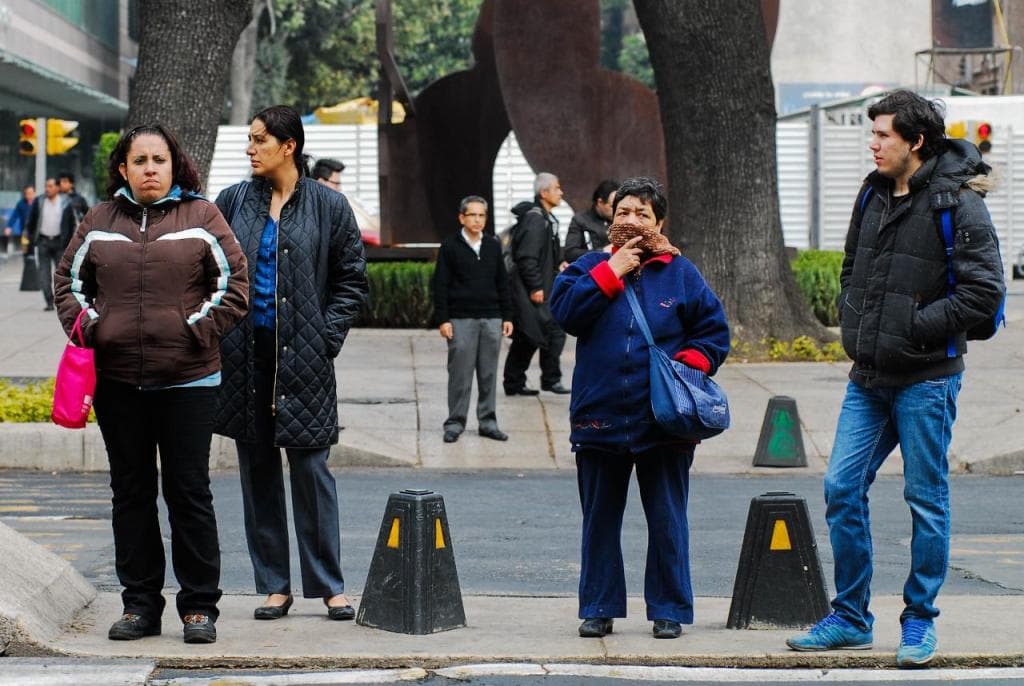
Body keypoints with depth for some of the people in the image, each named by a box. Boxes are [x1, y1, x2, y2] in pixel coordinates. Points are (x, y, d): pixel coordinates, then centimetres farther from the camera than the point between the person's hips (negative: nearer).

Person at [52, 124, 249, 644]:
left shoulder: (201, 217, 1)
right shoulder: (99, 221, 8)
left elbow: (234, 281, 0)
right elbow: (69, 280, 17)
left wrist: (200, 330, -7)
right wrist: (84, 326, 2)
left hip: (187, 380, -3)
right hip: (116, 381, 3)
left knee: (188, 491, 0)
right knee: (131, 493, 9)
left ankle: (199, 606, 8)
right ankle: (140, 605, 17)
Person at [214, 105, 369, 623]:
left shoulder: (327, 206, 1)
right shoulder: (232, 203, 7)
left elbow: (351, 279, 5)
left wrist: (328, 335, -5)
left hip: (302, 356, -3)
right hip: (247, 354, 3)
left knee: (311, 468, -2)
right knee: (257, 471, 6)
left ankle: (329, 585, 7)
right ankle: (274, 585, 14)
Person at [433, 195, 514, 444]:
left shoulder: (493, 246, 11)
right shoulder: (450, 246, -1)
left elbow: (502, 283, 15)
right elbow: (440, 285, -2)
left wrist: (507, 316, 11)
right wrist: (443, 319, -9)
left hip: (491, 319, 4)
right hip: (461, 319, -4)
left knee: (489, 374, 6)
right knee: (460, 373, -2)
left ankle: (487, 421, 13)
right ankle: (455, 423, 5)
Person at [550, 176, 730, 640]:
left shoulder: (680, 273, 6)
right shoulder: (591, 267, 8)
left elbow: (714, 331, 8)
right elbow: (564, 311, -10)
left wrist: (690, 364, -8)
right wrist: (611, 271, -9)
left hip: (663, 423, -1)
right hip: (599, 419, 1)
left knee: (667, 520, 4)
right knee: (600, 519, 8)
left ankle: (669, 610, 12)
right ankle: (599, 607, 17)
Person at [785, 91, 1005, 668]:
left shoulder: (957, 204, -11)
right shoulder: (875, 194, 11)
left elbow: (984, 290, -16)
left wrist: (915, 328, -17)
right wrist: (853, 323, 9)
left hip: (926, 379, -7)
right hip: (868, 378, 7)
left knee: (927, 500, 2)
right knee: (843, 489, 4)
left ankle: (920, 622, 13)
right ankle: (851, 618, 14)